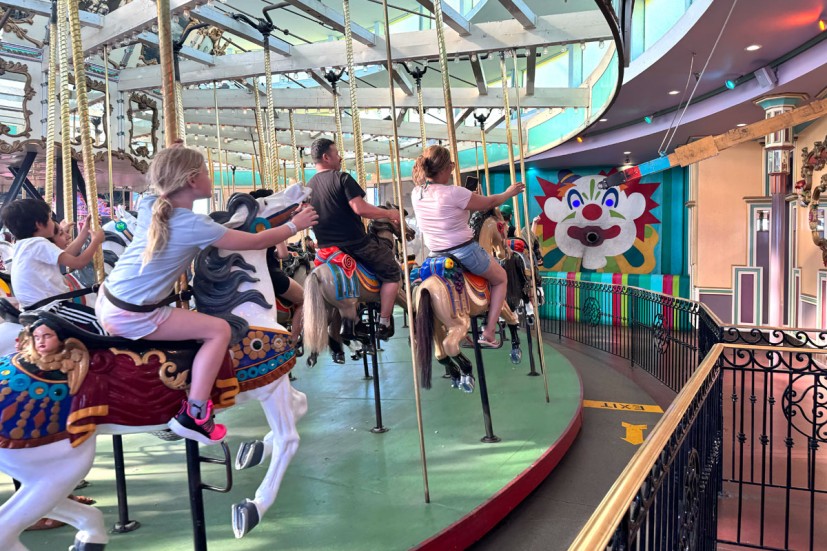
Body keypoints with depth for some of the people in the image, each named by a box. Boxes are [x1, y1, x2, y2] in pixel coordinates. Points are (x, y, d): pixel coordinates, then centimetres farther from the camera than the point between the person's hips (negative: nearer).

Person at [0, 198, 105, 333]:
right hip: (47, 308, -11)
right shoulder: (39, 244, -17)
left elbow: (67, 256, 14)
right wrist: (96, 240, -5)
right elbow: (78, 263, -20)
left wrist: (85, 231, 18)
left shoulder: (25, 245, 14)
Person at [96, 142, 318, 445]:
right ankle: (194, 415, -5)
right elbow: (257, 241, -8)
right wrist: (294, 225, 6)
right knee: (219, 330, -5)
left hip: (106, 301, 9)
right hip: (131, 317, -8)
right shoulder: (196, 226, -15)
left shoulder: (149, 204, 3)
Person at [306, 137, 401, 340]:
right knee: (392, 271, 10)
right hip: (355, 245, -7)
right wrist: (389, 213, -11)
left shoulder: (309, 187, 8)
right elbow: (360, 208, -23)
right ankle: (384, 323, 3)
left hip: (328, 248, 7)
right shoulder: (342, 178, -13)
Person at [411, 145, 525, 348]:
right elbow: (489, 202, -9)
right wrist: (509, 193, 10)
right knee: (501, 278, 20)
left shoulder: (416, 194, -4)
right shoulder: (454, 193, -24)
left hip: (437, 253, 7)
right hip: (465, 252, -7)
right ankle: (489, 333, 9)